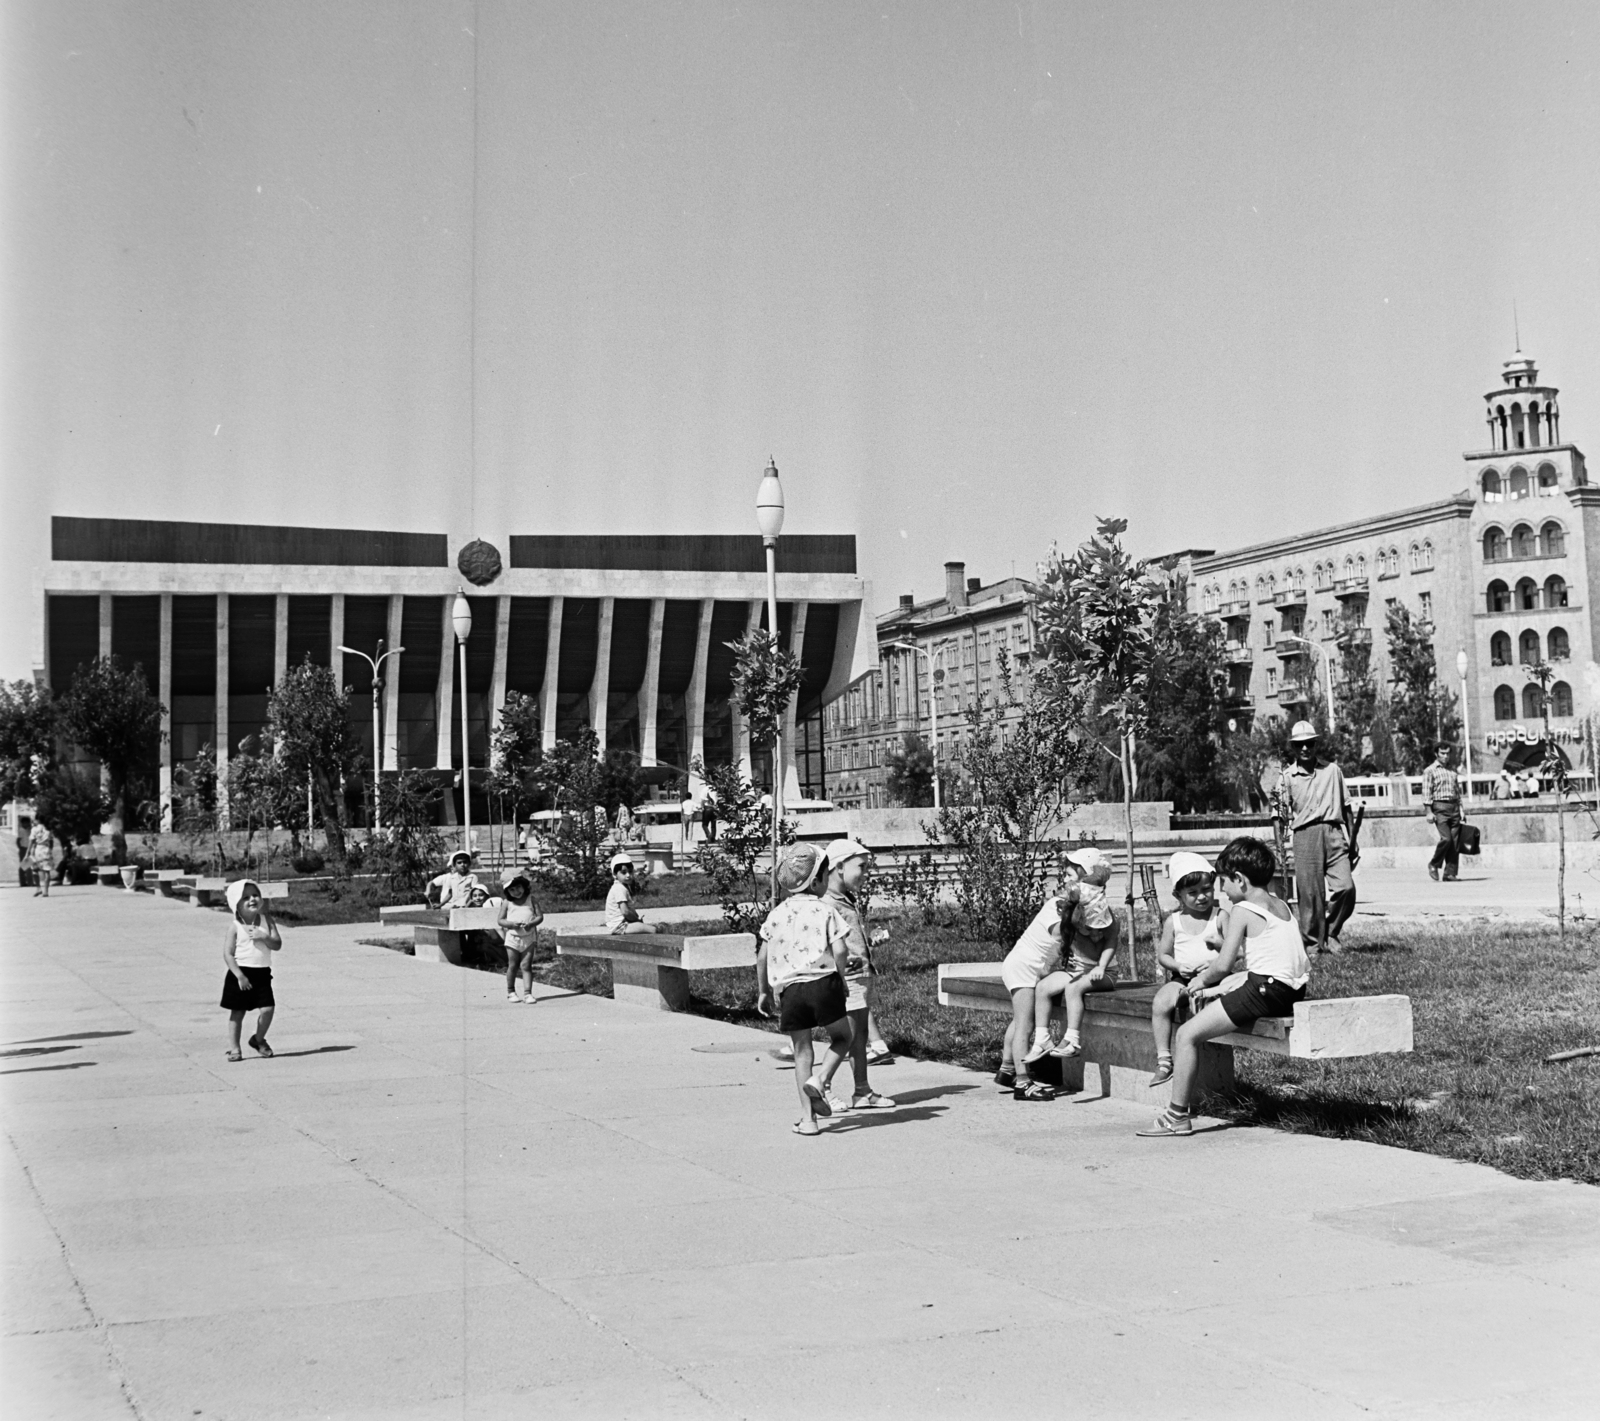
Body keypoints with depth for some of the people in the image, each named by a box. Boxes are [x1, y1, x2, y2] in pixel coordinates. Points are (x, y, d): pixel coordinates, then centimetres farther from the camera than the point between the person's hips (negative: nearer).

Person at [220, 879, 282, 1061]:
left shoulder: (266, 920, 1)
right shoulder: (235, 926, -9)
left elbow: (277, 944, -3)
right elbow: (228, 954, -12)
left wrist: (263, 937, -22)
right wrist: (239, 975, -19)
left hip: (262, 973, 3)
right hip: (240, 973, -3)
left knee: (268, 1008, -5)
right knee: (237, 1012, 3)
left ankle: (258, 1039, 20)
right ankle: (234, 1048, 14)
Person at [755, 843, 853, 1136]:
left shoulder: (777, 914, 13)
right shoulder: (825, 910, 1)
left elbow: (762, 956, 12)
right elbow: (840, 950, -10)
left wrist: (763, 991, 21)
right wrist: (841, 980, 6)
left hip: (789, 989, 3)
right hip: (822, 982, -3)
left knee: (802, 1051, 10)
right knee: (841, 1037, 17)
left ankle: (807, 1118, 8)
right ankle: (819, 1080, -8)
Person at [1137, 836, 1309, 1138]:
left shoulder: (1242, 911, -8)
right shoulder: (1281, 906, 16)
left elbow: (1223, 965, -12)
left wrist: (1203, 980, 10)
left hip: (1266, 991, -9)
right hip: (1295, 988, 9)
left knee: (1187, 1034, -5)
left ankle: (1178, 1116, -4)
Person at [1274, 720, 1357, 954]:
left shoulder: (1332, 770, 15)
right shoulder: (1287, 777, 8)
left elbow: (1345, 808, 18)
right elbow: (1284, 816, 8)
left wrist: (1351, 840, 14)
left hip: (1334, 832, 2)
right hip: (1305, 835, -2)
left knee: (1345, 887, -11)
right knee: (1310, 892, -5)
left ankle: (1330, 933, 8)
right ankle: (1313, 942, 7)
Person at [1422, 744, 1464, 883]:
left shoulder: (1453, 771, 19)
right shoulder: (1430, 771, 1)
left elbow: (1458, 791, 22)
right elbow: (1426, 792, -4)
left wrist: (1461, 809, 14)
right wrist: (1428, 811, -12)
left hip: (1454, 807, 6)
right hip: (1439, 807, -5)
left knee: (1455, 841, -2)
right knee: (1446, 838, -18)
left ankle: (1450, 873, 1)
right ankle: (1434, 865, 2)